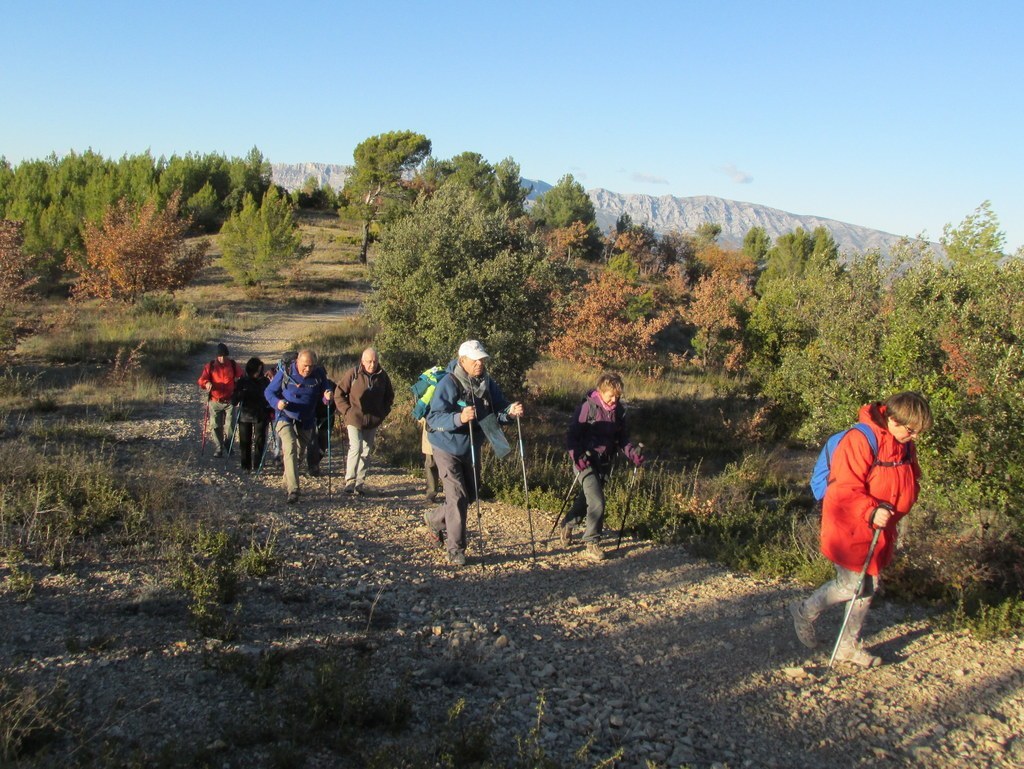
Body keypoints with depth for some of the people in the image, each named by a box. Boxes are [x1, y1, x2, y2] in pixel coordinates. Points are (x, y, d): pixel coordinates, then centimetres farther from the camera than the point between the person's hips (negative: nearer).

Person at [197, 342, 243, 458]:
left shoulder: (233, 365, 2)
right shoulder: (210, 366, 0)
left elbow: (242, 377, 4)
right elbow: (201, 380, -7)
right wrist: (207, 383, -30)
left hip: (230, 401, 0)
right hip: (215, 402, 0)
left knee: (231, 426, -4)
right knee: (215, 427, 1)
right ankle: (218, 449, 13)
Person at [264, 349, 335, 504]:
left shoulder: (319, 375, -8)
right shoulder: (285, 372, -13)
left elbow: (326, 391, 1)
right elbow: (268, 391, -4)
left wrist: (328, 396, -24)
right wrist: (277, 403, -24)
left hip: (306, 422, 4)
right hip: (285, 418, -4)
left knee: (299, 453, 16)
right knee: (290, 449, -22)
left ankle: (287, 483, 40)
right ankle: (293, 490, -25)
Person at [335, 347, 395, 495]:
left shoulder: (382, 376, 2)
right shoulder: (353, 373, -8)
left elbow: (389, 396, 17)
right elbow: (339, 394, -2)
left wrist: (383, 412, 7)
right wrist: (347, 411, -8)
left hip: (373, 421, 4)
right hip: (354, 419, -4)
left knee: (366, 450, 8)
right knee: (356, 448, -14)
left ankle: (360, 482, 16)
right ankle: (350, 480, -6)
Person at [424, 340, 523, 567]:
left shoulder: (488, 384, -3)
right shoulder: (449, 384, -22)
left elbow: (498, 409, -3)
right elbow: (433, 418, -28)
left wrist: (510, 411, -27)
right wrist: (459, 418, -45)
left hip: (472, 448, 7)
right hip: (447, 448, -7)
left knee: (471, 494, 17)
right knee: (457, 496, -11)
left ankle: (436, 519, 41)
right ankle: (456, 550, 1)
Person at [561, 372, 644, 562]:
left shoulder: (618, 410, 5)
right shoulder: (587, 407, -14)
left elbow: (622, 438, 13)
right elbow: (572, 434, -13)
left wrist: (633, 454, -5)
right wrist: (577, 457, -25)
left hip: (604, 463, 6)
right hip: (586, 462, -6)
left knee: (586, 499, 18)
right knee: (597, 503, -14)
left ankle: (567, 525, 42)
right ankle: (591, 543, 0)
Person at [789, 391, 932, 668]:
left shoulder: (904, 446, 7)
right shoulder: (860, 440, -22)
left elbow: (911, 483, 17)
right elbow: (845, 489, -24)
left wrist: (894, 511, 1)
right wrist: (871, 512, -35)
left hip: (880, 530, 8)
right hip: (850, 530, -8)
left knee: (868, 587, 13)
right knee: (852, 585, -4)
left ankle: (849, 646, 28)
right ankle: (805, 612, 22)